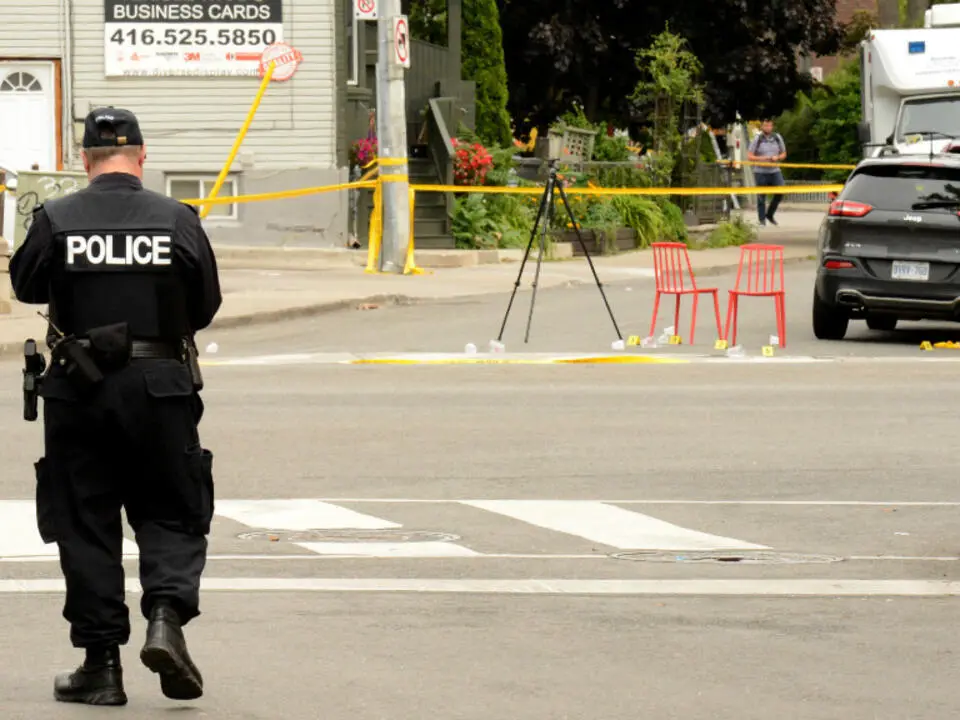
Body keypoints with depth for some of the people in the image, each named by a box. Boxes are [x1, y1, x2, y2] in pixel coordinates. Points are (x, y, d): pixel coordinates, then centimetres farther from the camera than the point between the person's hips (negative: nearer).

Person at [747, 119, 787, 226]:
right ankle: (762, 220, 10)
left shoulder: (777, 138, 6)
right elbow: (749, 157, -5)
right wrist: (763, 158, -17)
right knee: (761, 197, 0)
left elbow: (783, 154, 13)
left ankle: (770, 214, 7)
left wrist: (777, 158, -9)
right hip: (761, 172, -2)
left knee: (780, 192, -11)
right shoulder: (757, 139, -3)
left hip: (775, 171, 2)